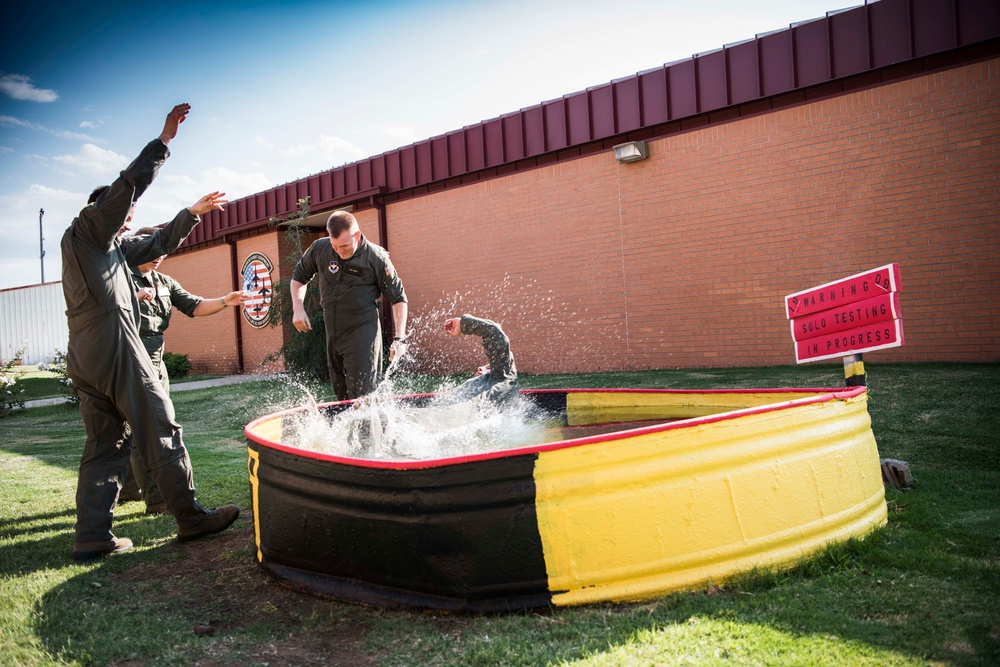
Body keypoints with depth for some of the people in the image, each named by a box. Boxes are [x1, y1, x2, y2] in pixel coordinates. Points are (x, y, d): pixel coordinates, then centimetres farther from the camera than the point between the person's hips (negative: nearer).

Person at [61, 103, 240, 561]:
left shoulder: (110, 244, 24)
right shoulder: (88, 226, 0)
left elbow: (156, 245, 30)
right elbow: (127, 187, -11)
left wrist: (192, 213, 30)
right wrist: (163, 140, -8)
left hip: (84, 359, 10)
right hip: (116, 349, -10)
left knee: (103, 445, 8)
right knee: (161, 433, -4)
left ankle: (92, 537, 7)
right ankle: (190, 518, 1)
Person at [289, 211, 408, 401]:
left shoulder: (377, 258, -12)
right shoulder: (319, 249, -1)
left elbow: (398, 299, -6)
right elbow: (299, 277, 17)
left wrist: (399, 338, -13)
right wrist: (298, 308, 1)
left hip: (362, 333, -5)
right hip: (332, 332, 6)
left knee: (363, 394, -10)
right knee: (341, 392, 12)